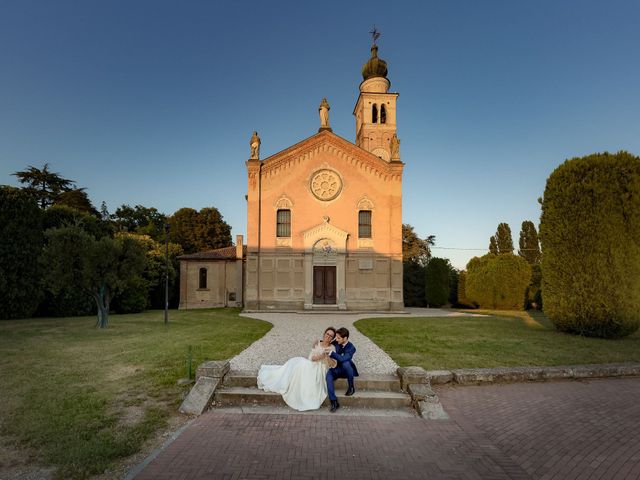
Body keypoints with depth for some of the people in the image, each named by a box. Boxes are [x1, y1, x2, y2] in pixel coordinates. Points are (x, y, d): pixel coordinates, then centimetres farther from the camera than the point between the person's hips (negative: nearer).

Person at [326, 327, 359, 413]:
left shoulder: (351, 348, -19)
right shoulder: (337, 343, -5)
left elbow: (342, 359, -36)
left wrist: (331, 353, -36)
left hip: (346, 370, -4)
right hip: (337, 369, 4)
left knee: (346, 363, -38)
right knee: (329, 375, -30)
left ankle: (351, 387, -16)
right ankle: (334, 402, -29)